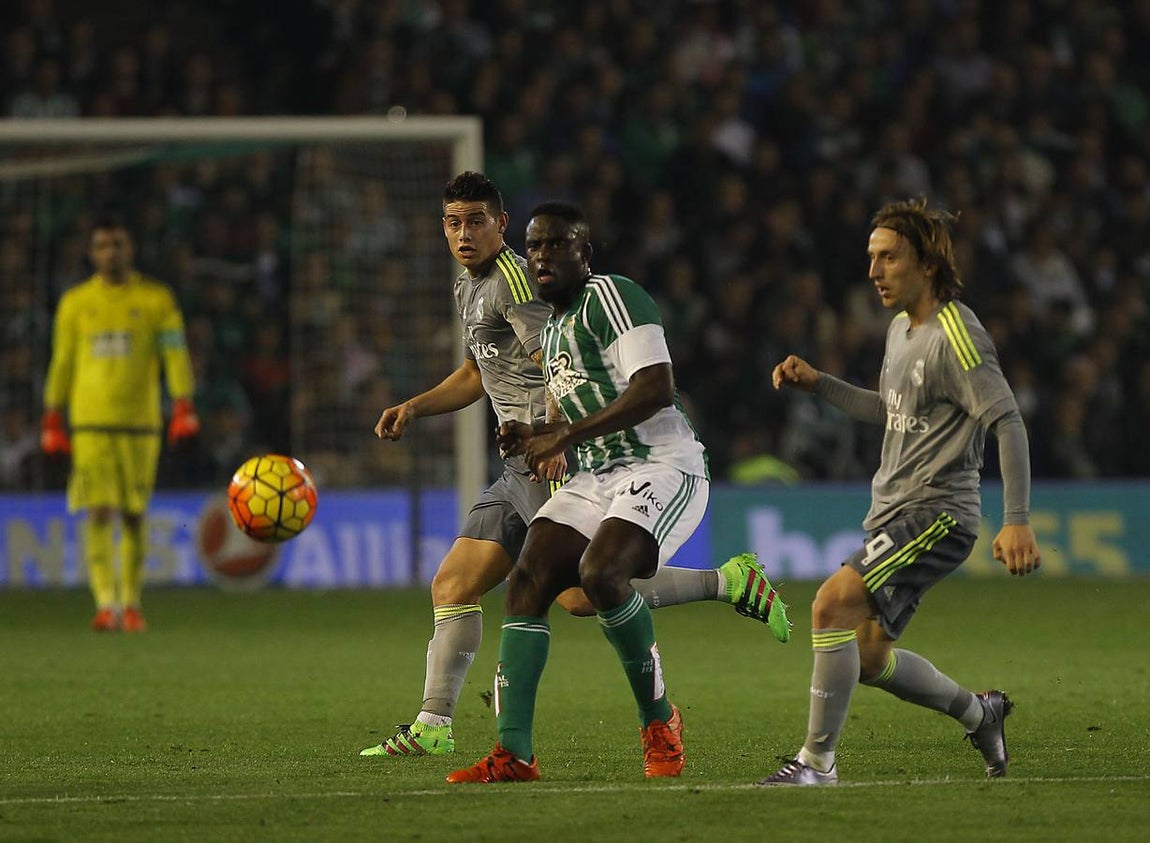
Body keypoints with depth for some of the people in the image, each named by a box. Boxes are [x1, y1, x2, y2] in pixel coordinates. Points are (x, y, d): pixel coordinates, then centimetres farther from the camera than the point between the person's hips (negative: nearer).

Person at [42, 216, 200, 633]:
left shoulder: (156, 298, 4)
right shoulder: (75, 302, 8)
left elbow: (175, 356, -1)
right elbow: (61, 363, 13)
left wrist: (184, 407, -13)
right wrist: (52, 421, 11)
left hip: (141, 423, 0)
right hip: (90, 422, 0)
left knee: (134, 516, 4)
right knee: (99, 513, -12)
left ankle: (131, 604, 15)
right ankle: (106, 604, -15)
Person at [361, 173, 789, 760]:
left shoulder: (514, 277, -9)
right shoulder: (469, 288, 21)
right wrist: (413, 408, 21)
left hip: (557, 458, -10)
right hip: (522, 468, 10)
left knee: (582, 592, -21)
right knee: (452, 587, 7)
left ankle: (729, 581, -12)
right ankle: (431, 728, 9)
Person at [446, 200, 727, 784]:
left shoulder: (610, 297, -9)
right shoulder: (552, 331, 20)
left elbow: (656, 388, -21)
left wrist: (565, 435, -18)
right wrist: (534, 437, 10)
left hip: (662, 466, -9)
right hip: (597, 475, 9)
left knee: (600, 572, -30)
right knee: (527, 582, -8)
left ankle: (659, 719, -10)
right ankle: (514, 754, -11)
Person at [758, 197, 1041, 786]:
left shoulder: (956, 334, -14)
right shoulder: (901, 327, 14)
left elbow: (1008, 423, -20)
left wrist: (1017, 521, -28)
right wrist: (817, 384, 16)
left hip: (936, 515, -10)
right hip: (893, 513, 10)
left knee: (833, 602, -25)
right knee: (867, 660, 9)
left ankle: (817, 761, -20)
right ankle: (979, 713, 31)